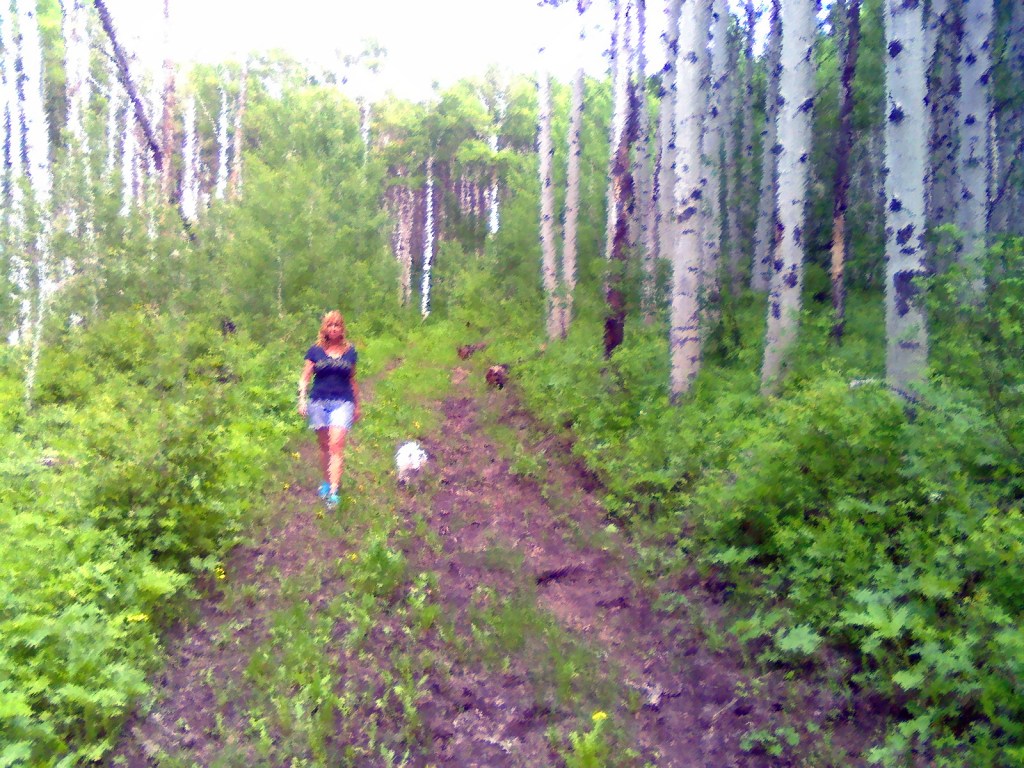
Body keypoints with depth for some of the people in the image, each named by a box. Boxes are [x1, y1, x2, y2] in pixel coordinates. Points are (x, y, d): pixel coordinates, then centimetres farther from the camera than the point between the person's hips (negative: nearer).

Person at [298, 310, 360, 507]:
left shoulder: (350, 352, 7)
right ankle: (326, 482, 28)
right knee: (324, 446, 11)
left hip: (342, 403, -1)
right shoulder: (315, 351, 4)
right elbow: (305, 378, 7)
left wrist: (357, 405, 18)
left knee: (336, 445, -13)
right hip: (318, 402, 1)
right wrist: (302, 400, -5)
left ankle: (333, 491, -17)